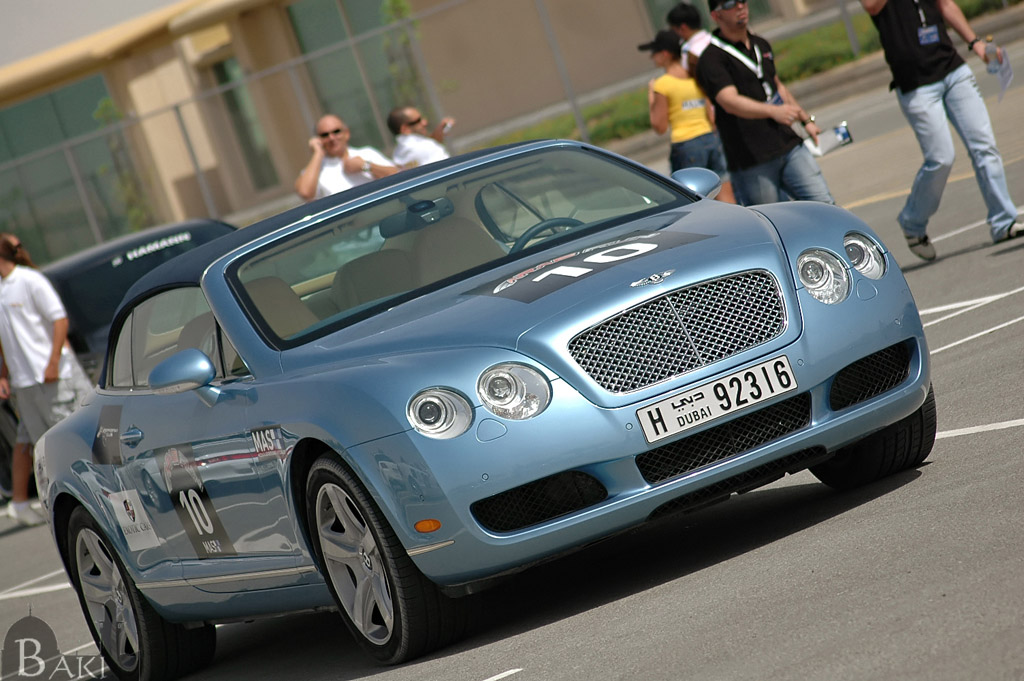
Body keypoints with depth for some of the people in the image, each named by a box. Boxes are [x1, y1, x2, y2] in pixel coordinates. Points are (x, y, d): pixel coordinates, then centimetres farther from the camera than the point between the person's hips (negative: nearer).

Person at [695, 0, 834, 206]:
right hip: (751, 162, -6)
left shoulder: (761, 45, 16)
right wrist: (773, 111, -40)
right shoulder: (712, 58, -10)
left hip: (789, 145, 6)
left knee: (823, 204, -1)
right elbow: (730, 101, -25)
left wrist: (806, 120, 32)